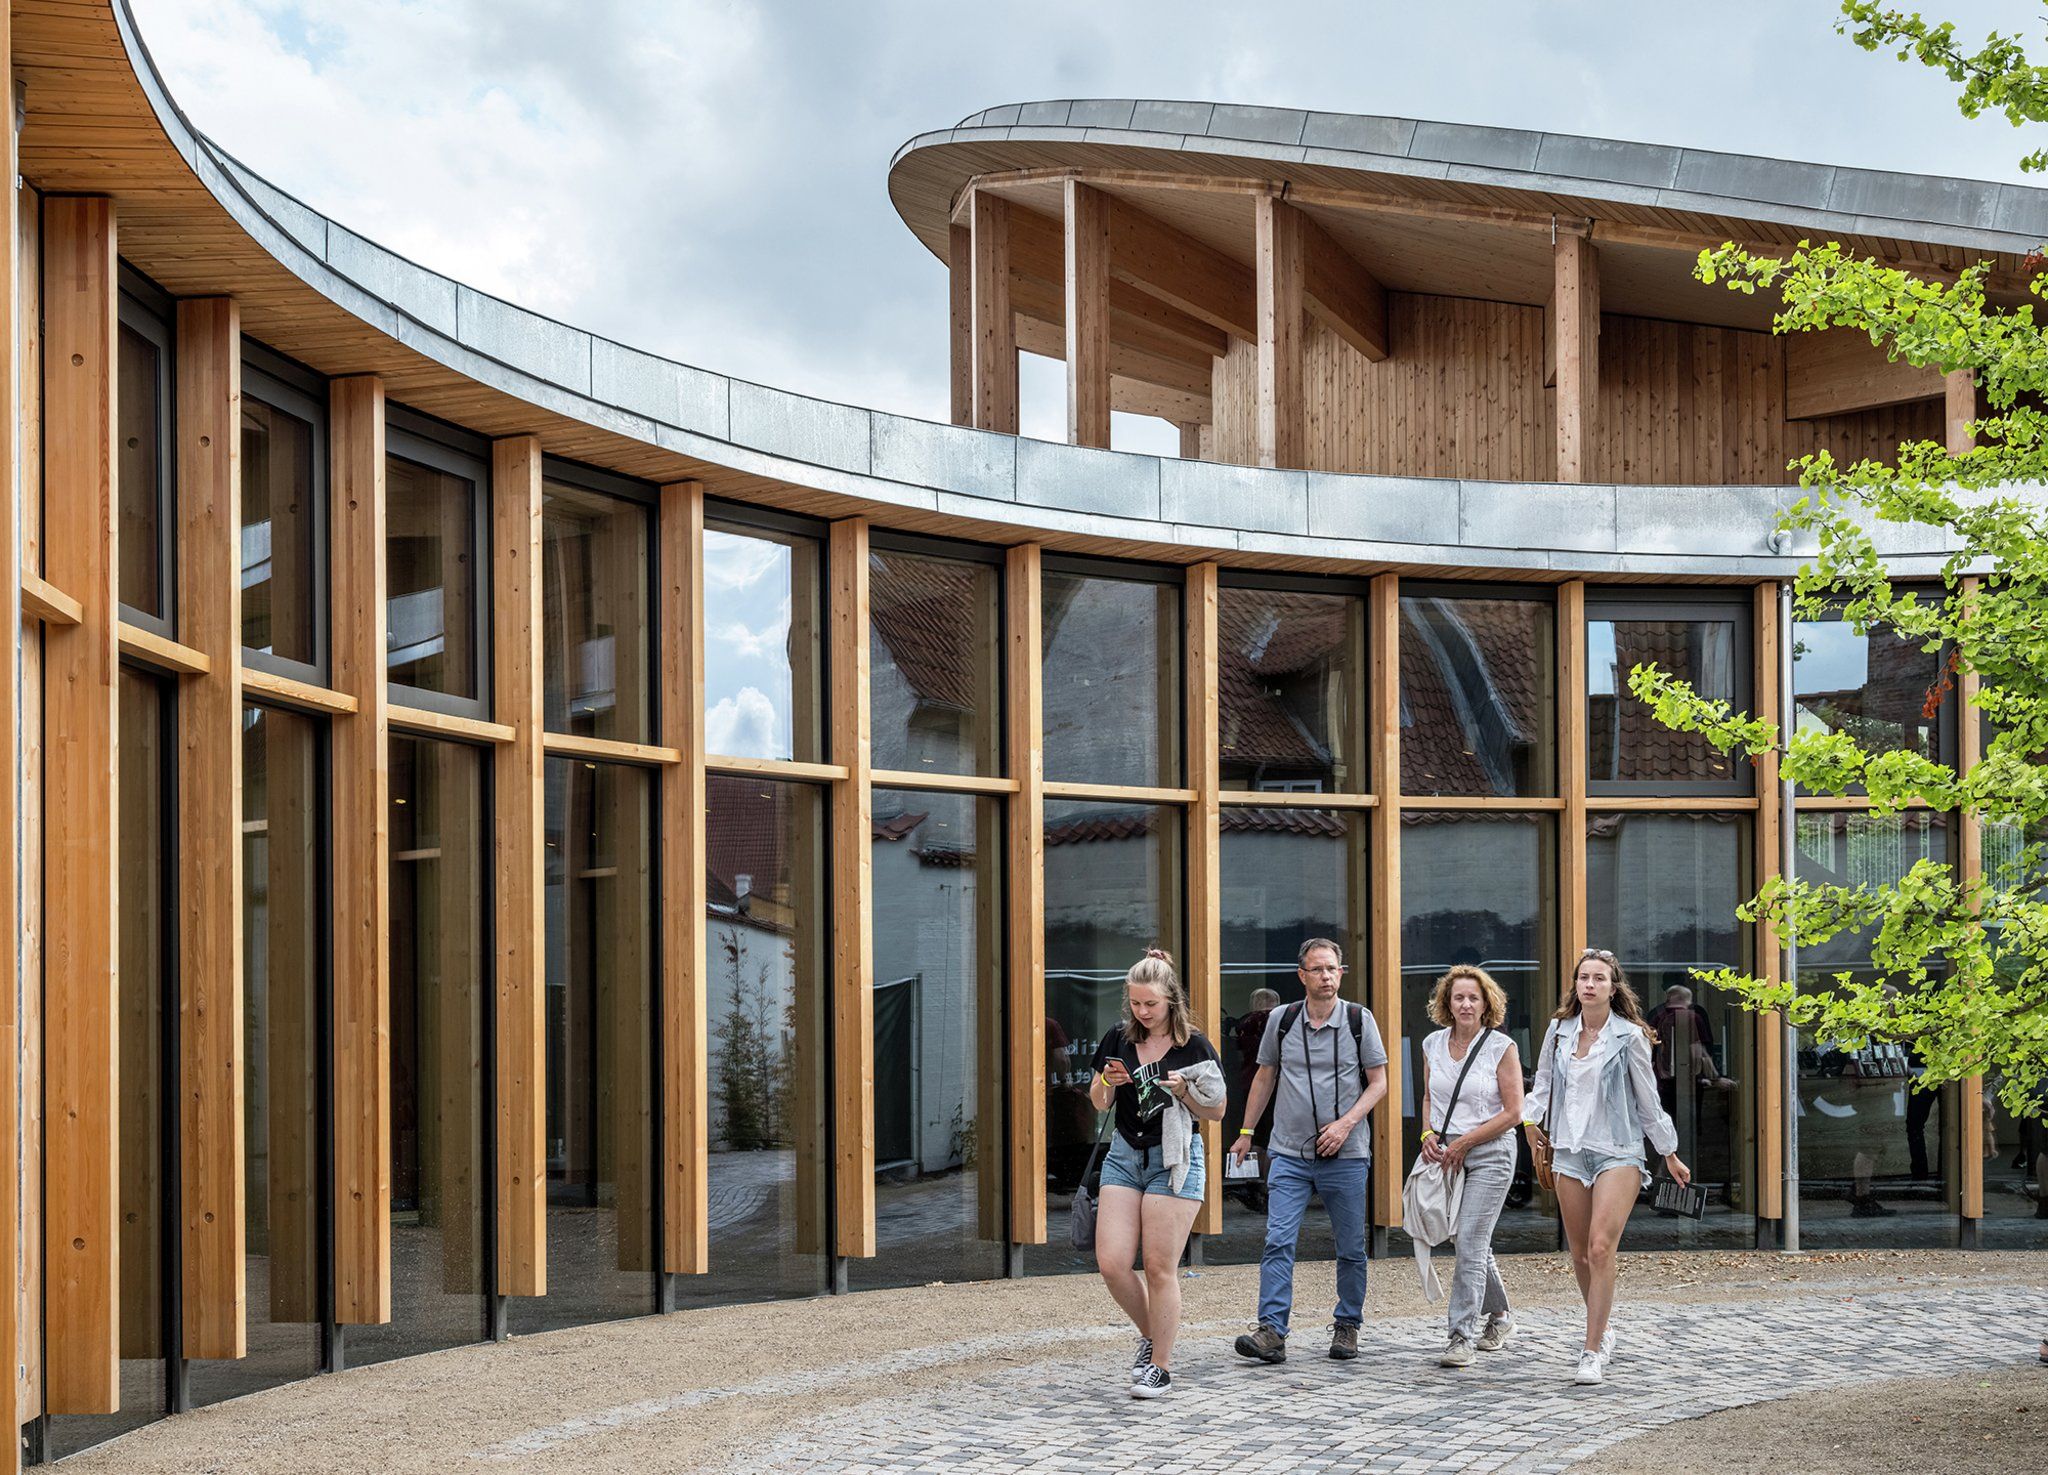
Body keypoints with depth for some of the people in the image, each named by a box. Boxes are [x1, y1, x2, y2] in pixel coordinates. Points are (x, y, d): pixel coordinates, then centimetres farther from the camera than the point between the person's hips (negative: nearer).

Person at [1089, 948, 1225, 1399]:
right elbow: (1098, 1104, 13)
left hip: (1174, 1160, -4)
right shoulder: (1118, 1040, 6)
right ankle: (1150, 1335, 20)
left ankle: (1161, 1365, 8)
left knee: (1160, 1268, -4)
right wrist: (1107, 1082, -9)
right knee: (1111, 1263, -4)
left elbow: (1217, 1113, -1)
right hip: (1124, 1155, 4)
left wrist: (1184, 1092, -18)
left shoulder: (1193, 1047, -5)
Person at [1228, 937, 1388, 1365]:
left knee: (1351, 1248, 7)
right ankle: (1272, 1332, -15)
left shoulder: (1359, 1020, 0)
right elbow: (1265, 1077, 16)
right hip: (1289, 1153, 1)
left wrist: (1345, 1124, -12)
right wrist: (1246, 1132, 17)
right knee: (1278, 1241, -11)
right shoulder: (1282, 1020, 4)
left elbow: (1378, 1082, 2)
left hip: (1345, 1155, -1)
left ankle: (1347, 1328, 21)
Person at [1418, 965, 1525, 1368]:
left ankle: (1462, 1335, -9)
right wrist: (1429, 1134, -1)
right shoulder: (1433, 1044, 7)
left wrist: (1464, 1142, -13)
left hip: (1489, 1153, -5)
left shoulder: (1501, 1047, -8)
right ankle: (1500, 1315, 35)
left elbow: (1512, 1112, -9)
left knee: (1470, 1244, -12)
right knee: (1472, 1243, 15)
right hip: (1447, 1155, 5)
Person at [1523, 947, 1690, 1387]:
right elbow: (1543, 1083, 16)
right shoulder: (1559, 1031, 6)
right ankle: (1603, 1326, 33)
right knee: (1579, 1253, 9)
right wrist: (1532, 1122, 1)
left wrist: (1670, 1155, 9)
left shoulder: (1629, 1037, -4)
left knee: (1601, 1248, -16)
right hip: (1569, 1150, 4)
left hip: (1618, 1151, -4)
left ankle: (1593, 1353, -13)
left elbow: (1648, 1100, 3)